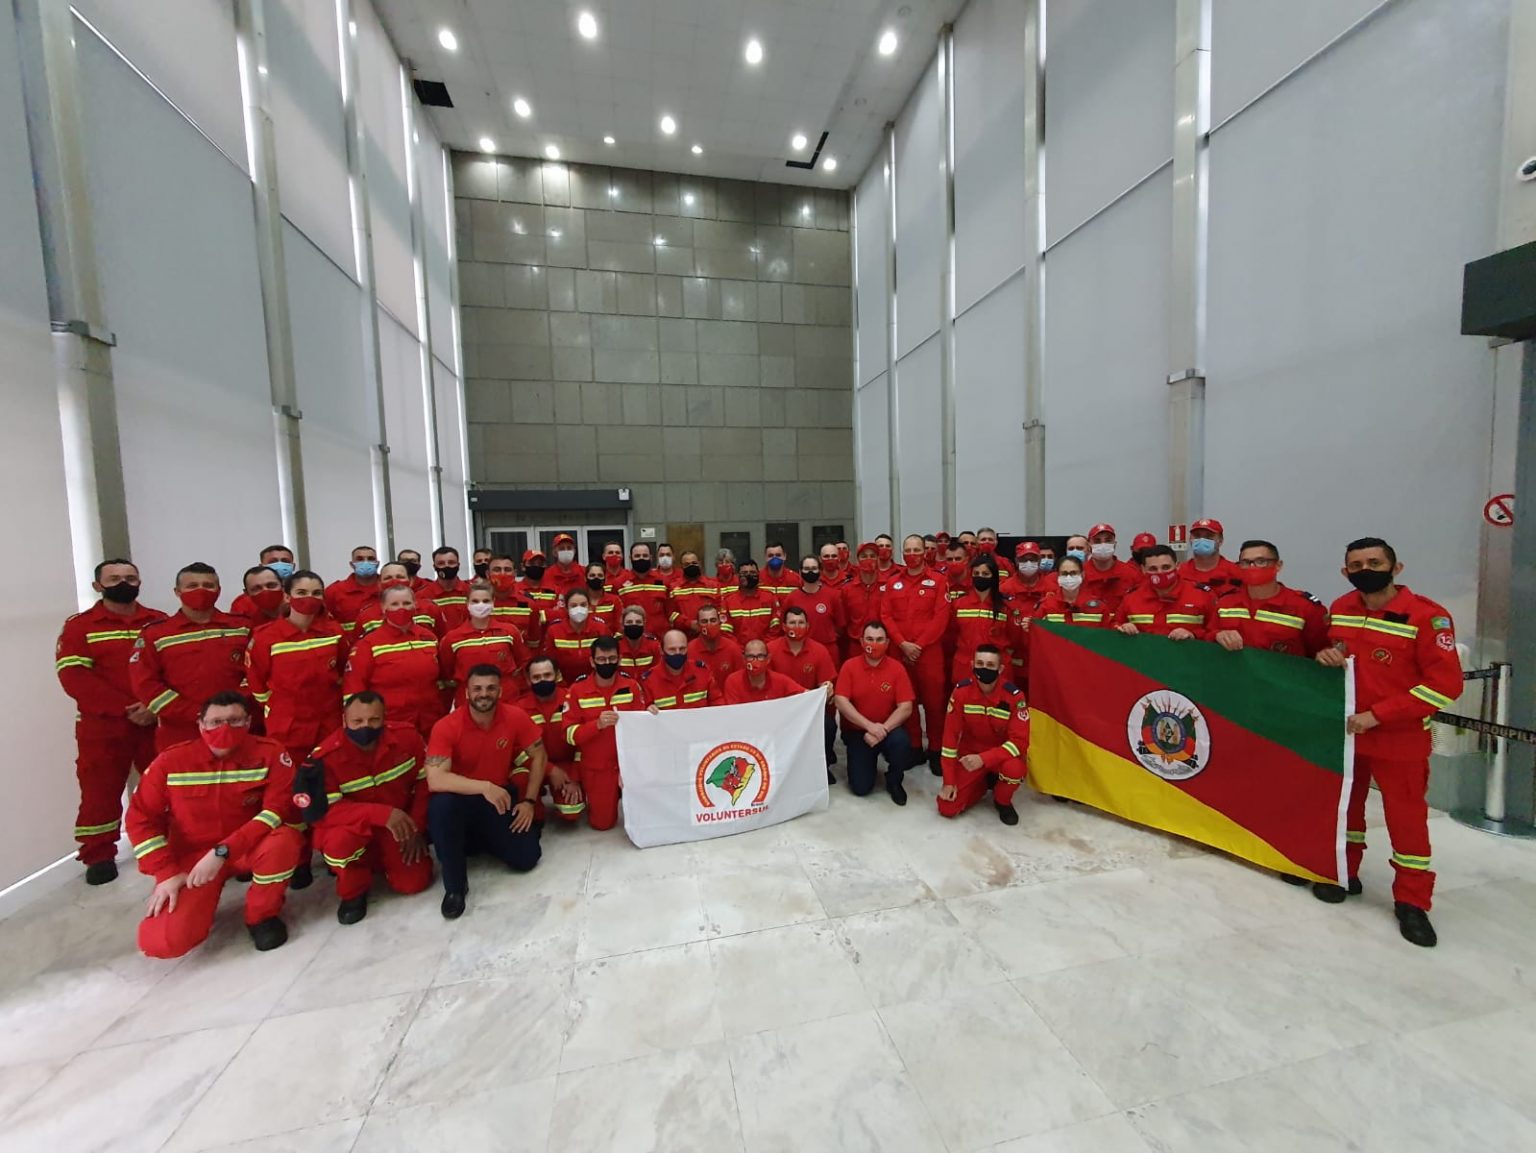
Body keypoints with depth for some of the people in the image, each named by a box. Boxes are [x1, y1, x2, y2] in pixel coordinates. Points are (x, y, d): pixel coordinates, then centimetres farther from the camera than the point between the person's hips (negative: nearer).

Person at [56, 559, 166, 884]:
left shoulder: (160, 622, 5)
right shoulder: (79, 625, 1)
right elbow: (73, 676, -8)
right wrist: (125, 708, -17)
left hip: (158, 722, 1)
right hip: (102, 726, -1)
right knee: (100, 793, 5)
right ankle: (99, 856, 21)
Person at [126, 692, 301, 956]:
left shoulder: (269, 753, -16)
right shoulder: (172, 761, -10)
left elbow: (278, 810, -22)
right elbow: (142, 818, -2)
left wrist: (222, 852, -28)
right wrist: (167, 872, -10)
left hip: (248, 848, -1)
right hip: (192, 855, 2)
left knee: (283, 840, -36)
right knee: (162, 941, -17)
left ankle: (262, 914, -5)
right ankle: (202, 899, 21)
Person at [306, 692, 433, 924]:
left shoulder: (407, 736, -17)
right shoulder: (325, 756, -24)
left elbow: (426, 781, -6)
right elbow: (323, 811, -28)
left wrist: (417, 828, -10)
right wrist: (381, 813, -39)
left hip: (400, 827, 2)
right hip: (354, 828, -2)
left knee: (414, 882, -9)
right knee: (340, 841, -36)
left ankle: (381, 860, 27)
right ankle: (353, 892, -2)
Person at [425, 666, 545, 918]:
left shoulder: (515, 718, -16)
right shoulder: (446, 727, -21)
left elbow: (538, 755, -4)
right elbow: (434, 780, -31)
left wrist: (529, 801, -7)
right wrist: (484, 787, -39)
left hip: (501, 797, 2)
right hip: (461, 798, -2)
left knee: (526, 858, -10)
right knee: (440, 805, -37)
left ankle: (482, 840, 23)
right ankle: (455, 885, -13)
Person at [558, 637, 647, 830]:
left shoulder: (632, 685, -5)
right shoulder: (578, 690, -10)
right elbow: (570, 734, -13)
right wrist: (597, 724, -28)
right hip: (595, 767, -1)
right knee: (602, 822, 5)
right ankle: (592, 795, 35)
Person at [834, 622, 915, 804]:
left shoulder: (897, 668, -8)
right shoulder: (849, 666, -9)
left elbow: (905, 707, -12)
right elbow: (840, 701, -15)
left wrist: (882, 729, -23)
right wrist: (869, 725, -22)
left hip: (888, 728, 1)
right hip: (857, 731, 0)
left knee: (902, 743, -33)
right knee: (861, 787, -11)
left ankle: (894, 781, 0)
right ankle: (865, 759, 26)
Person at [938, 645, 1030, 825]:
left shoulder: (1014, 695, -20)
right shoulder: (961, 691, -16)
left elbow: (1020, 741, -21)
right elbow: (950, 735, -13)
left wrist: (984, 759, -34)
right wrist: (948, 781, -14)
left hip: (1002, 754, -1)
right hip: (970, 753, 1)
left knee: (1014, 769, -37)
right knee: (947, 808, -12)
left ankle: (1003, 802, 0)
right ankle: (984, 782, 19)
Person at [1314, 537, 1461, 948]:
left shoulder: (1427, 615, -15)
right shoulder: (1339, 609, 1)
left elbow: (1446, 683, -16)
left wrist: (1377, 715, -19)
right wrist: (1324, 655, -7)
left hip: (1400, 739, -4)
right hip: (1342, 730, 4)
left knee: (1406, 817, 6)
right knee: (1343, 803, 16)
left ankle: (1412, 902, 24)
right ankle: (1343, 874, 34)